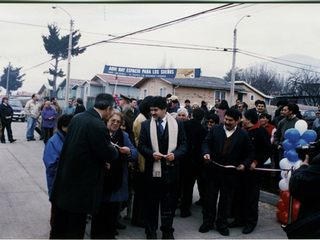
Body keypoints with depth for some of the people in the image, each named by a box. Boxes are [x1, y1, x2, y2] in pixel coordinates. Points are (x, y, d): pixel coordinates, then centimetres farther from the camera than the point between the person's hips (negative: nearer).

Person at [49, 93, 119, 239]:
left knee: (60, 221, 20)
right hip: (81, 186, -8)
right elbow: (109, 155, -17)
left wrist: (102, 160, 10)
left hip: (65, 179, 8)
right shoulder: (98, 126, -23)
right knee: (75, 228, 7)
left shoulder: (77, 118, 3)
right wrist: (114, 149, 5)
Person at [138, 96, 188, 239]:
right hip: (152, 169, 0)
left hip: (170, 169, 0)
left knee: (168, 203, 10)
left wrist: (175, 155, -14)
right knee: (151, 202, 9)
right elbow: (141, 145, 2)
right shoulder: (146, 125, 3)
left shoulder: (178, 124, 3)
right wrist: (152, 154, -15)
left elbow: (184, 144, 3)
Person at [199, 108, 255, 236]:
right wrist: (206, 153, -20)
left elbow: (250, 152, 4)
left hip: (230, 173, -1)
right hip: (213, 170, 1)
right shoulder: (215, 129, 4)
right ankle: (208, 221, 24)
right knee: (210, 197, 9)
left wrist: (245, 164, -11)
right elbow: (206, 142, 1)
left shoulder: (243, 135, 0)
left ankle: (222, 223, 26)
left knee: (226, 199, 10)